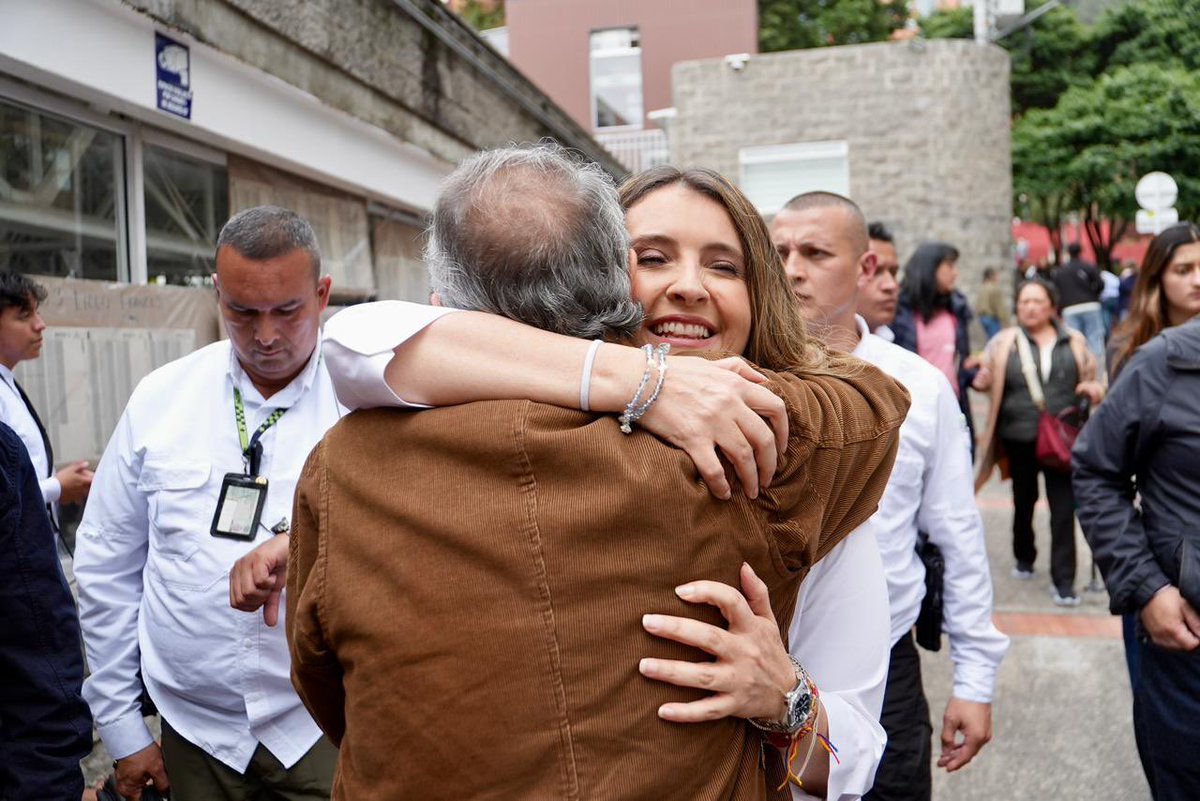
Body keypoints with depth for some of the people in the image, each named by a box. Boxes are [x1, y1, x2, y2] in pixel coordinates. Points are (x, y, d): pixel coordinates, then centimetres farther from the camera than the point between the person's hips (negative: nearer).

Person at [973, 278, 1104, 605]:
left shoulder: (1074, 342, 6)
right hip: (1020, 438, 0)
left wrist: (1094, 389, -7)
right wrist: (982, 379, -18)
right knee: (1024, 502, 16)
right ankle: (1024, 558, 38)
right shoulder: (1004, 342, 2)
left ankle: (1063, 579, 4)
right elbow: (988, 380, 5)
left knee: (1064, 509, -2)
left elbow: (1091, 380, 16)